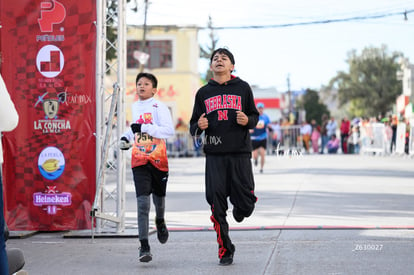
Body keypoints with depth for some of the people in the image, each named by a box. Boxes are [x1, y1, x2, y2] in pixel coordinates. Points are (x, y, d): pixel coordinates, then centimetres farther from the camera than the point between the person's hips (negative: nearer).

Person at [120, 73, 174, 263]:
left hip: (158, 159, -3)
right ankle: (144, 246, -12)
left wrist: (144, 127, -25)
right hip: (139, 160, 3)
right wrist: (126, 137, 13)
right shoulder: (135, 107, 12)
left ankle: (160, 221, 49)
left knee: (159, 197, 14)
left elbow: (169, 130, -20)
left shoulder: (159, 107, -7)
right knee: (142, 202, -9)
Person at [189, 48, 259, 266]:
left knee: (244, 204, -6)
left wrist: (247, 121, -9)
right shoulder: (203, 93, 12)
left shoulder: (243, 88, 8)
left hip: (240, 152, -1)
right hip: (214, 155, 1)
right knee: (217, 205, -4)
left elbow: (255, 116, 14)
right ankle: (225, 250, 8)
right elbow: (193, 126, 16)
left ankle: (240, 207, 32)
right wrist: (199, 127, -8)